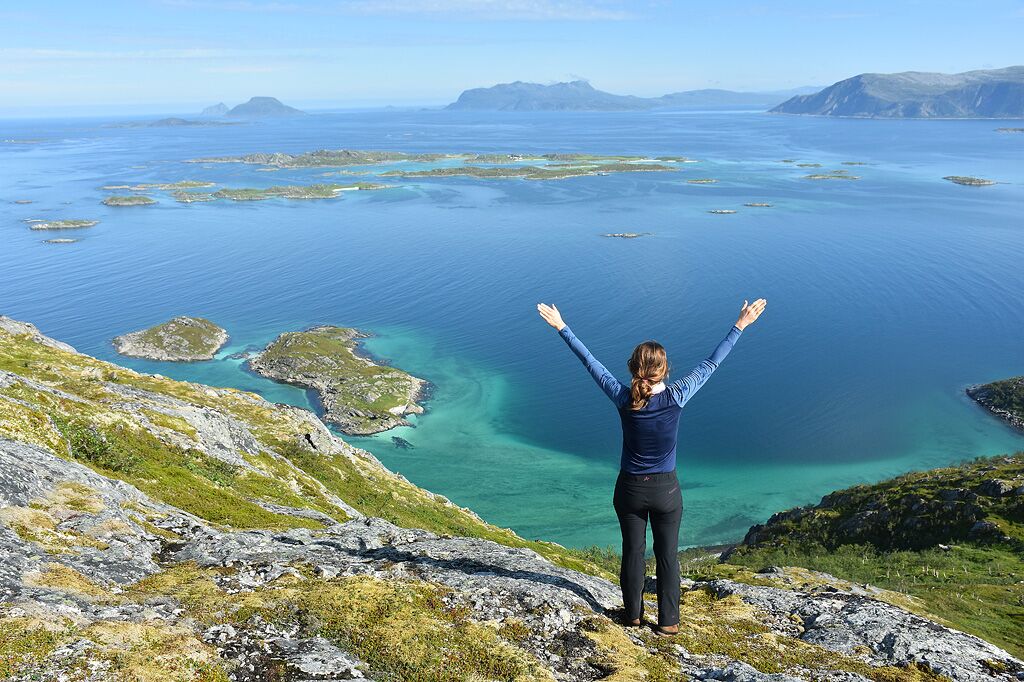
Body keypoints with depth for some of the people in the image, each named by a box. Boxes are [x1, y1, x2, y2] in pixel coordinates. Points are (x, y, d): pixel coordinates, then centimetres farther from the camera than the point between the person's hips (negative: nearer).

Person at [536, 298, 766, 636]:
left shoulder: (624, 399, -17)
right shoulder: (676, 397, -19)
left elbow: (590, 362, -9)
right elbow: (711, 364, -11)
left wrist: (561, 326, 0)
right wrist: (740, 326, -2)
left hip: (630, 490, 1)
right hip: (666, 490, -1)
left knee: (633, 551, 17)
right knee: (667, 555, 14)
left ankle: (633, 614, 33)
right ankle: (668, 621, 27)